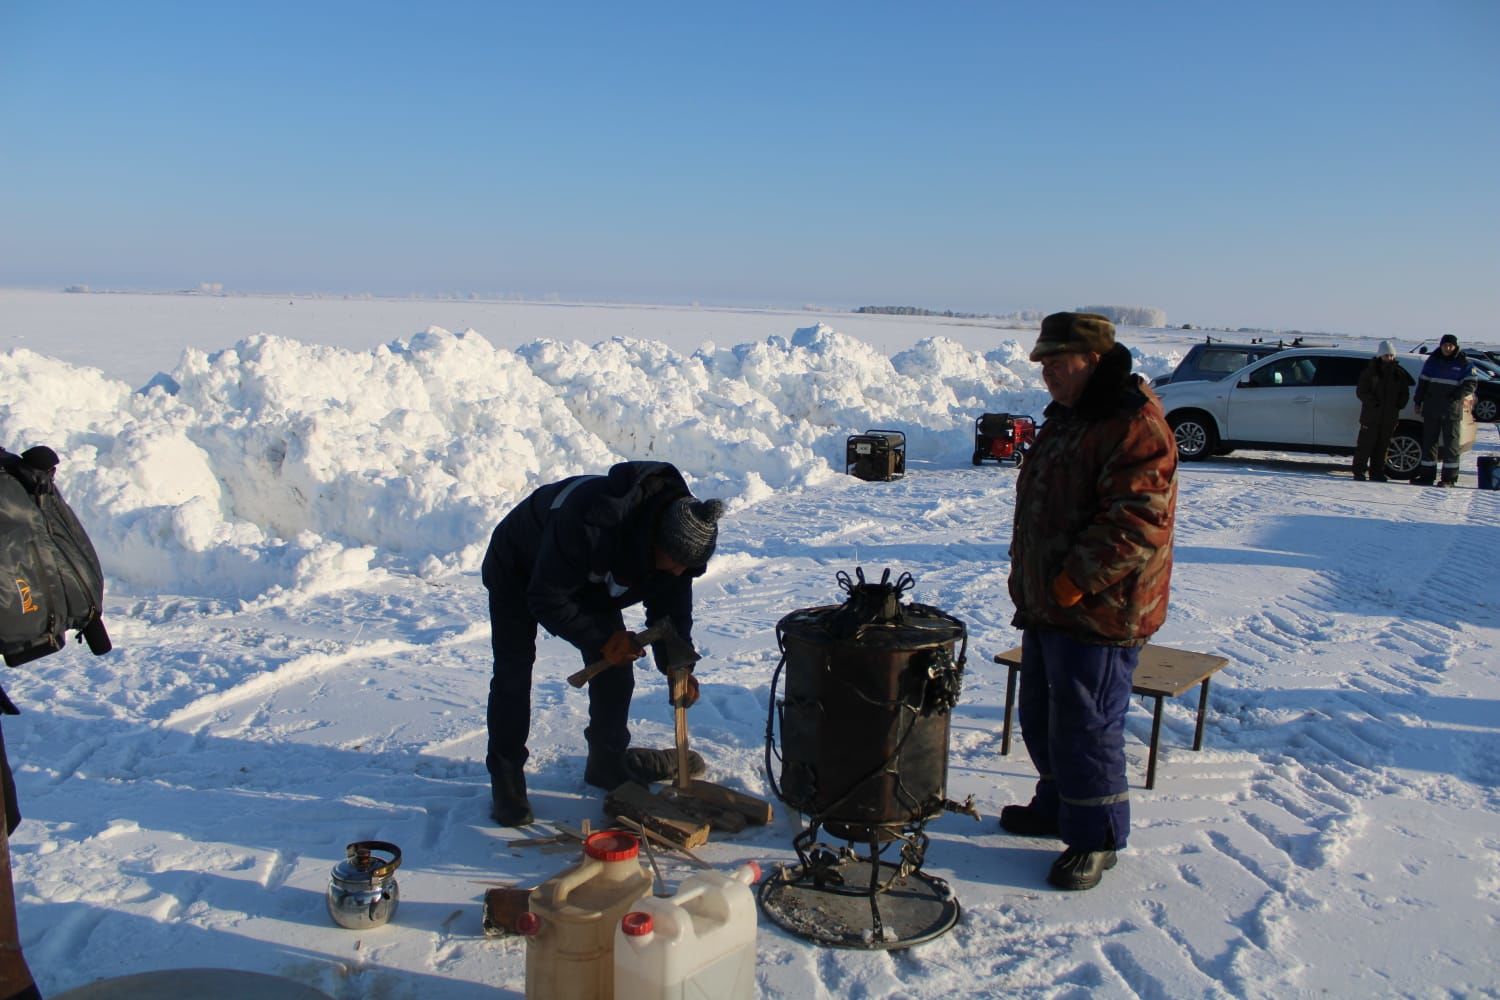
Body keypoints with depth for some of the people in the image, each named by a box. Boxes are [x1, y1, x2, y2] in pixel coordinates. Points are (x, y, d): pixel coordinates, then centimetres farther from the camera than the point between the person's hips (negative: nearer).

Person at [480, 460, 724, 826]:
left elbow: (671, 605, -12)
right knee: (513, 674, -10)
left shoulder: (680, 529, -25)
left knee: (614, 667, 1)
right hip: (520, 571, -6)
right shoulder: (590, 524, -47)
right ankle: (506, 776, 3)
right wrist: (601, 640, -33)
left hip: (590, 580, 6)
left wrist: (678, 665, -24)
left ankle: (609, 761, 17)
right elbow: (546, 600, -36)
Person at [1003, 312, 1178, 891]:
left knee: (1085, 727, 0)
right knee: (1042, 718, 21)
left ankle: (1096, 838, 17)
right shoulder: (1066, 417, 14)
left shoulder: (1133, 425, -19)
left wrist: (1073, 581, -24)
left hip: (1099, 613, -10)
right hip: (1047, 606, 10)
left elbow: (1137, 522, -27)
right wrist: (1031, 586, 16)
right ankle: (1058, 806, 39)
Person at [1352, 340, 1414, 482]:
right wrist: (1373, 403, -17)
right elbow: (1361, 391, -4)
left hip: (1389, 417, 4)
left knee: (1382, 445, 7)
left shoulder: (1398, 373, 9)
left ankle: (1377, 472, 13)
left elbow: (1405, 392, 16)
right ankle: (1359, 471, 3)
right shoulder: (1370, 371, -2)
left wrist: (1399, 404, -2)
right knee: (1365, 444, -3)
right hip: (1371, 416, -4)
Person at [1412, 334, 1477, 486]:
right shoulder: (1433, 360, 10)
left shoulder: (1463, 363, -1)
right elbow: (1422, 381, 13)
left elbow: (1472, 384, -5)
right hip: (1431, 409, 4)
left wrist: (1457, 395, -19)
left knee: (1450, 442, -2)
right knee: (1429, 441, 7)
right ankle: (1427, 475, 13)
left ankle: (1449, 478, 1)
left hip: (1452, 411, -4)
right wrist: (1418, 401, 9)